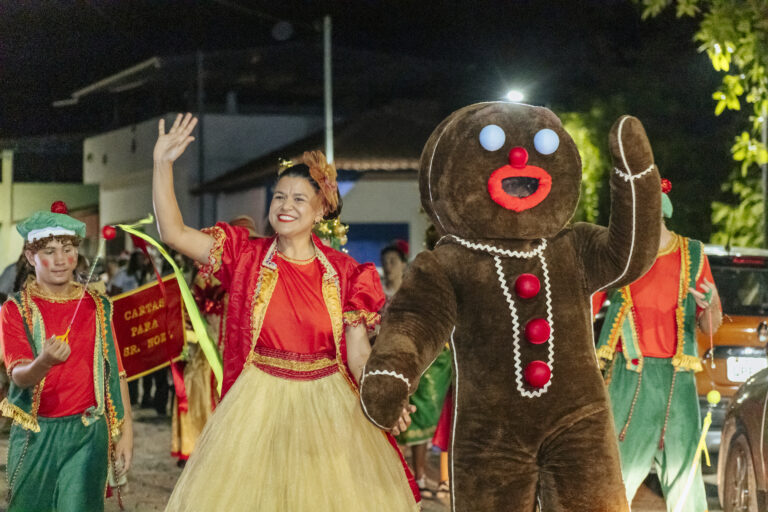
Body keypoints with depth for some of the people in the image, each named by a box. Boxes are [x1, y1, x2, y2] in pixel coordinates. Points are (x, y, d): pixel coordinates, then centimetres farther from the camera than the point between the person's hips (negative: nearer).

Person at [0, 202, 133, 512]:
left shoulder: (97, 307, 8)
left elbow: (115, 373, 8)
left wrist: (125, 432, 2)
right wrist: (43, 363, -34)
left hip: (87, 433, 1)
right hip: (35, 436, -1)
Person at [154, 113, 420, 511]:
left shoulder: (345, 274, 0)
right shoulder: (247, 258, 1)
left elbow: (358, 352, -3)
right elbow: (172, 233, -6)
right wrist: (163, 164, -12)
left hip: (328, 408, 0)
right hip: (259, 404, 0)